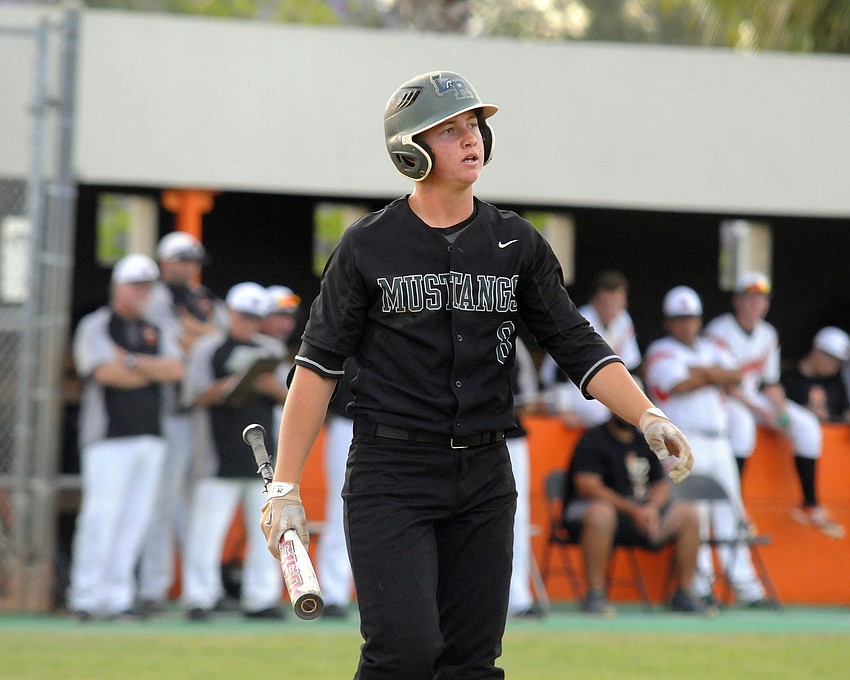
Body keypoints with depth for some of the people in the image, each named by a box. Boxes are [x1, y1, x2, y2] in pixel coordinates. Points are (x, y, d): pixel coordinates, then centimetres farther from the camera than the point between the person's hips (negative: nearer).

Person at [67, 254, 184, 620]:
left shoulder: (155, 332, 19)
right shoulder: (95, 327, 0)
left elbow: (175, 369, 2)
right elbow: (107, 372, -14)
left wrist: (132, 361, -11)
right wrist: (154, 371, -2)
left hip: (150, 438, 6)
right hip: (109, 437, -6)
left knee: (134, 520, 3)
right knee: (101, 515, -12)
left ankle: (118, 597, 5)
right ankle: (85, 598, -10)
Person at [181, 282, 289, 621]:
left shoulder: (272, 351, 16)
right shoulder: (207, 348, 5)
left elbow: (293, 395, 13)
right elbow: (195, 396, -1)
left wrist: (271, 386, -9)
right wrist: (227, 387, -19)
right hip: (220, 450, -4)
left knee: (265, 527, 3)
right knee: (208, 524, -7)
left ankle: (261, 598, 9)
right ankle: (199, 597, -3)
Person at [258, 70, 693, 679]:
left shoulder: (518, 244, 8)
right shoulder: (369, 246, -2)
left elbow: (577, 344, 3)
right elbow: (318, 365, -2)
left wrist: (648, 416, -14)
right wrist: (286, 487, -8)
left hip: (485, 479, 4)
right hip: (392, 475, -4)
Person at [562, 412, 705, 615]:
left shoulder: (644, 443, 14)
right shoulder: (593, 439, -7)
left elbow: (661, 484, 14)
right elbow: (587, 486, -19)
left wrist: (652, 507, -11)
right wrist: (633, 510, -24)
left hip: (640, 513, 7)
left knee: (688, 514, -8)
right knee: (600, 512, -41)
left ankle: (684, 594, -2)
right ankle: (595, 595, -35)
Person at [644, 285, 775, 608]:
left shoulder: (711, 349, 19)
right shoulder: (661, 353, 2)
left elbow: (734, 374, 2)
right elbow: (681, 385, -15)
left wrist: (700, 371, -9)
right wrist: (717, 376, -1)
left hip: (719, 443, 6)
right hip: (683, 443, -6)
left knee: (730, 512, 3)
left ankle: (745, 586, 2)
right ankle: (701, 587, -9)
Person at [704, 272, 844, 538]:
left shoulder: (767, 335, 7)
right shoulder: (720, 332, -15)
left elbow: (770, 383, 12)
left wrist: (781, 411, -9)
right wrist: (762, 413, -24)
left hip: (753, 397, 7)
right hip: (720, 400, -7)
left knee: (806, 424, -8)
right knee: (741, 421, -39)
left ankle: (810, 506, -4)